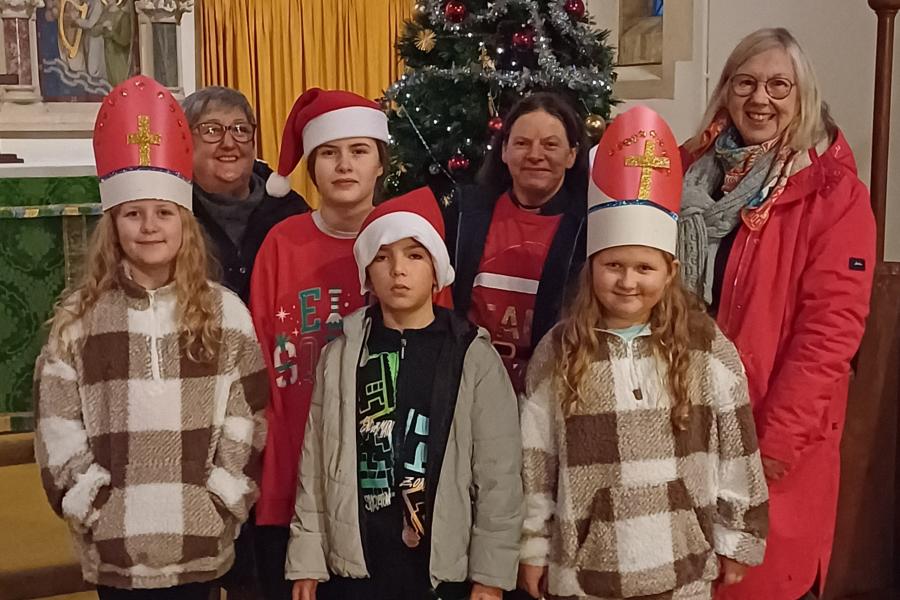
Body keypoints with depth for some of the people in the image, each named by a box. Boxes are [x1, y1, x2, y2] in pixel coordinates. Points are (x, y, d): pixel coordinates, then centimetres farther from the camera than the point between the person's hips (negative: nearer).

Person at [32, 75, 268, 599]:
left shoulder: (225, 311, 0)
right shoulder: (78, 317, 0)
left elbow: (248, 414, 1)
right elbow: (57, 424, 0)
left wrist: (222, 501, -4)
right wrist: (93, 507, -5)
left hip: (200, 543, 0)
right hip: (113, 547, 0)